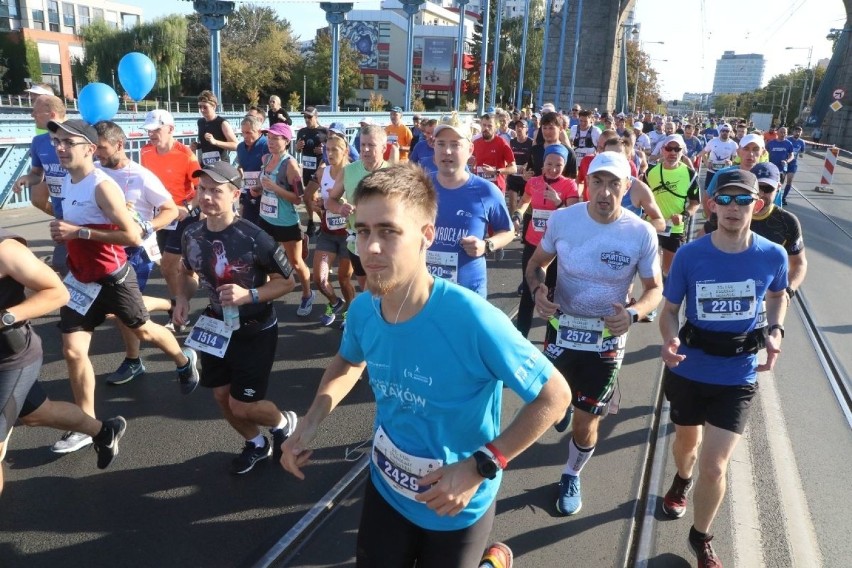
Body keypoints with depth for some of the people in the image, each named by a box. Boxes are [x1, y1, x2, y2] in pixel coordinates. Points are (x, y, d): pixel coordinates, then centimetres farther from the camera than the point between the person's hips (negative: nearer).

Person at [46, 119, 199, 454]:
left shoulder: (102, 186, -22)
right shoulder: (66, 181, 4)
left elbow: (133, 237, -27)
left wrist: (79, 232, -29)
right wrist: (62, 232, 7)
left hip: (113, 278, -7)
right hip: (80, 280, 7)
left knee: (142, 330, 15)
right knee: (73, 351, 2)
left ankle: (185, 361, 46)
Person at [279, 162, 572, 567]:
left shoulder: (473, 320, -34)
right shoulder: (362, 309, -15)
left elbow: (554, 396, -22)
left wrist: (481, 467, -26)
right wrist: (310, 422, -5)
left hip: (456, 508, -4)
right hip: (385, 490, 5)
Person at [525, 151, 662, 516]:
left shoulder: (642, 233, -14)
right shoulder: (562, 219, -11)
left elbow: (655, 288, -2)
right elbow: (537, 263, 4)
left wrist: (633, 314, -23)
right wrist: (538, 291, -19)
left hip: (606, 340, -1)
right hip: (560, 329, 1)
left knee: (585, 424, 8)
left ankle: (572, 475, 39)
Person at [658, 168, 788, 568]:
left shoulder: (772, 256, -12)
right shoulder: (689, 255, -15)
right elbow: (670, 308, -6)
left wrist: (775, 332, -7)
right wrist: (670, 339, -27)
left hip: (737, 376, 0)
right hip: (688, 371, 1)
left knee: (714, 467, -4)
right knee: (687, 441, 24)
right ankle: (682, 482, 61)